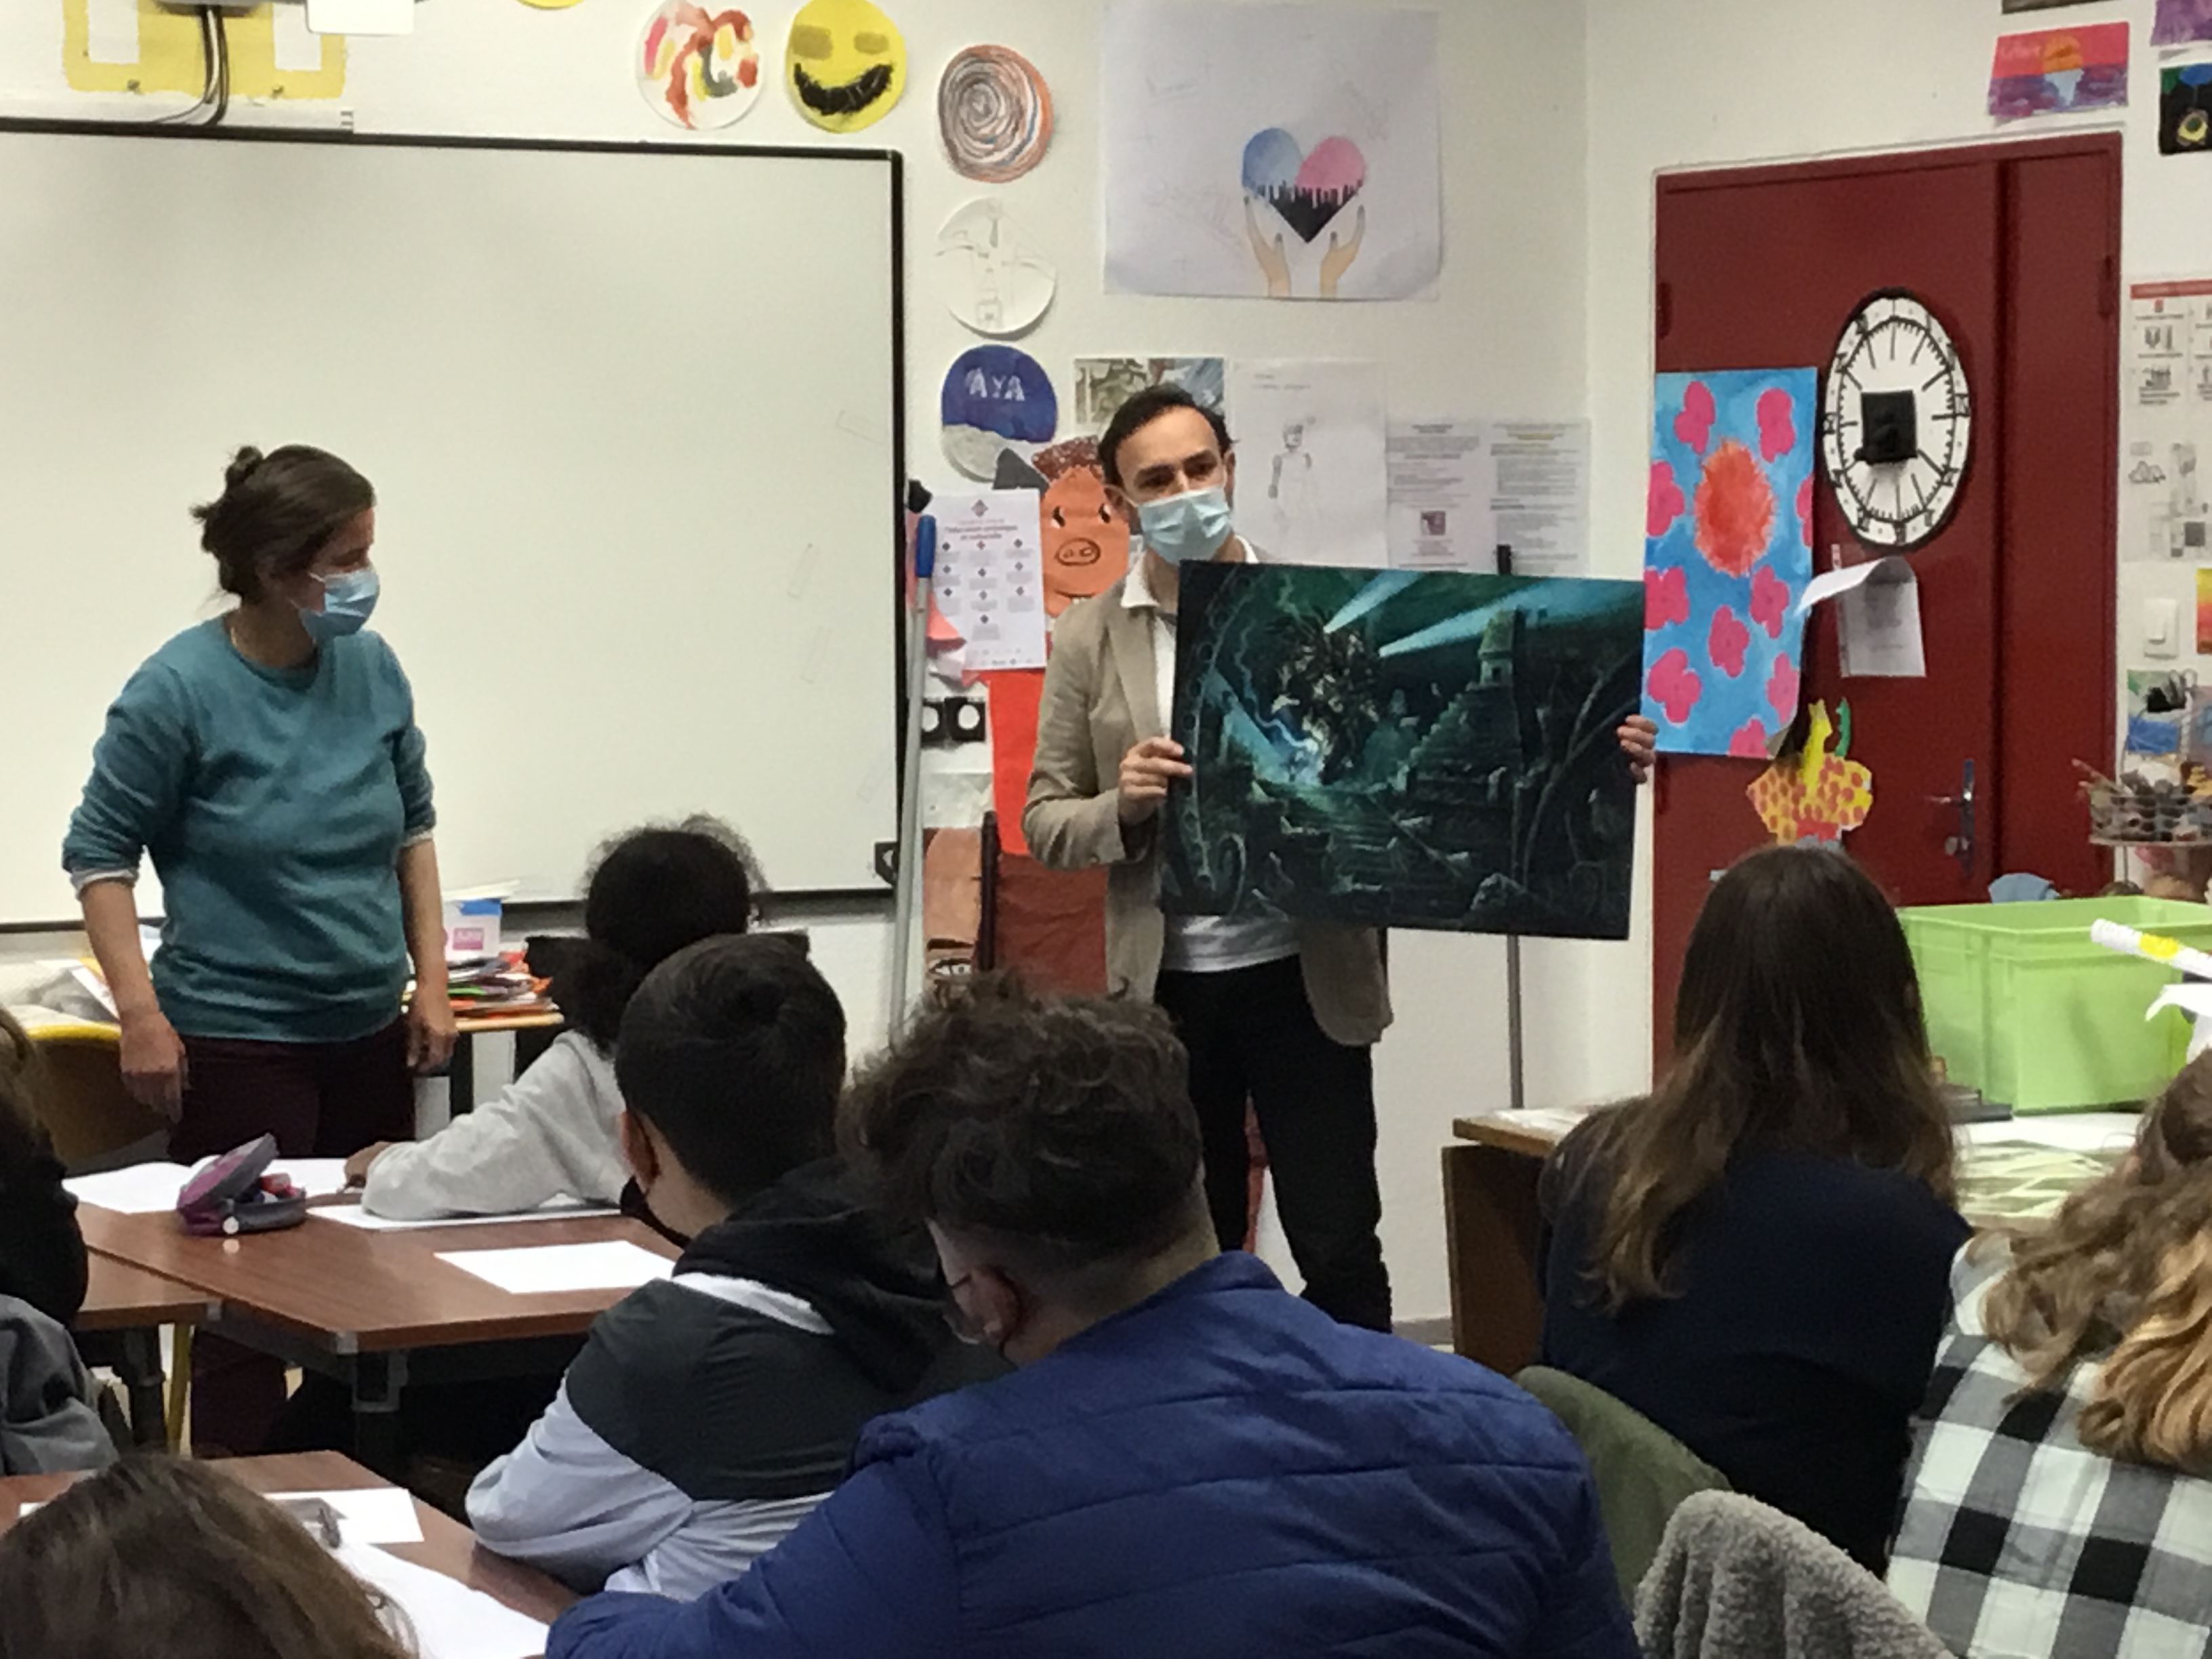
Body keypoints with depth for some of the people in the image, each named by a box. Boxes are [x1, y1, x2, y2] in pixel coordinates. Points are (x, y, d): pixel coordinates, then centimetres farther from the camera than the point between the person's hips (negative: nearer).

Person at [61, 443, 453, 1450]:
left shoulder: (371, 669, 2)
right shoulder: (179, 690, -12)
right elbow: (100, 853, -5)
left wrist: (431, 980, 9)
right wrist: (141, 1015, -12)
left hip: (369, 1032, 5)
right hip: (236, 1044, -5)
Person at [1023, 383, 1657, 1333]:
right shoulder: (1089, 640, 3)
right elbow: (1044, 821, 5)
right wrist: (1124, 806, -17)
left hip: (1305, 978, -1)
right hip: (1168, 988, 1)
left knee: (1339, 1252, 0)